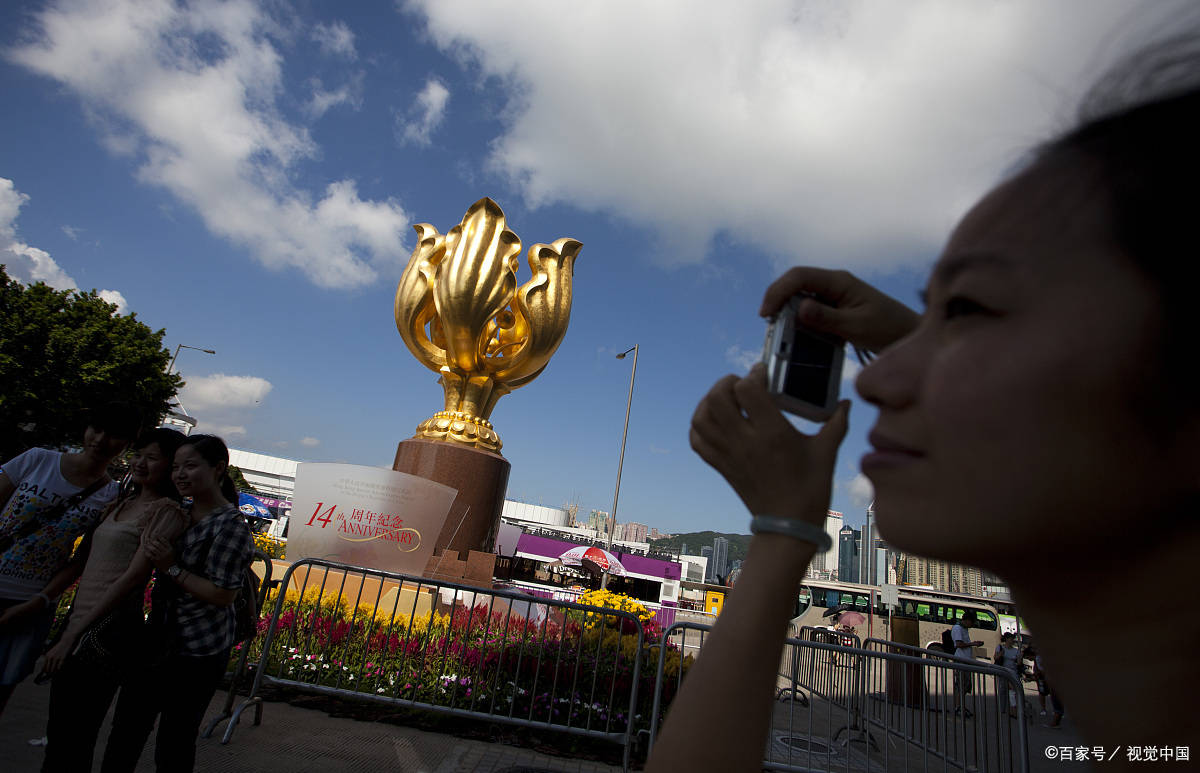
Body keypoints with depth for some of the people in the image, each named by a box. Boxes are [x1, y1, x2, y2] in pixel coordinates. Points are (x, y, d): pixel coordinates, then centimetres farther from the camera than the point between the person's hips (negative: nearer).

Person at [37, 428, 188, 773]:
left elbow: (133, 578, -17)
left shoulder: (166, 511, -12)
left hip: (111, 629, -8)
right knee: (56, 733, 17)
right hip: (78, 623, 8)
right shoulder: (122, 503, 14)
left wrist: (72, 635, -16)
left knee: (72, 743, 3)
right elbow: (86, 560, 20)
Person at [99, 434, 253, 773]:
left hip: (200, 652, -8)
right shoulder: (180, 513, 6)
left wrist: (172, 568, -22)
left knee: (174, 745, 7)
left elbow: (223, 595, -21)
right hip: (159, 640, 8)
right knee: (127, 726, 20)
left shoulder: (229, 525, -20)